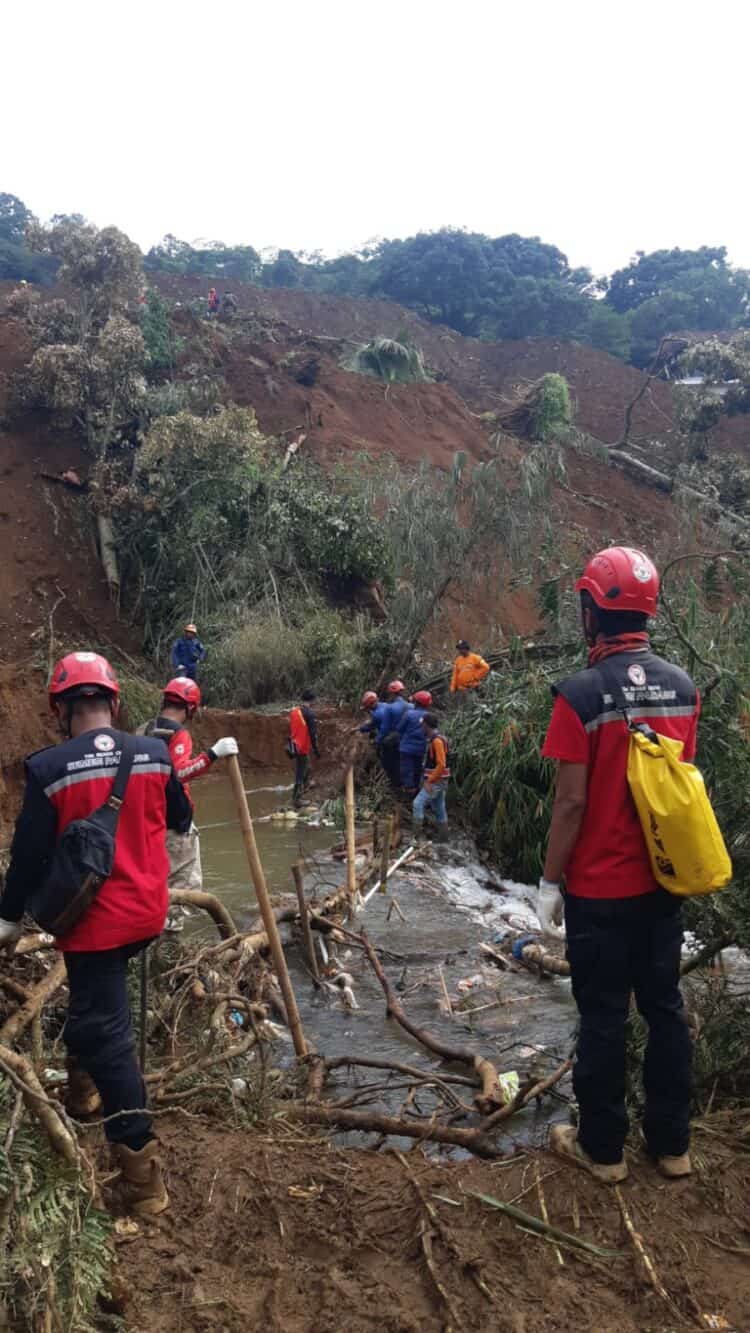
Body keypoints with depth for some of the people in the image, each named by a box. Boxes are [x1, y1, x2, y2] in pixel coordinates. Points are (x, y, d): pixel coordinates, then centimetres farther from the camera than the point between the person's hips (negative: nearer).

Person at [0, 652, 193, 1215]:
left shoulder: (48, 768, -17)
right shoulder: (156, 753, -6)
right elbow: (181, 819, 9)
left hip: (93, 919, -5)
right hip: (148, 912, 5)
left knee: (106, 1031, 3)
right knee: (98, 999, 30)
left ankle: (142, 1165, 5)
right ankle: (85, 1087, 47)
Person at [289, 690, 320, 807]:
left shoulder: (294, 711, 4)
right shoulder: (309, 714, -19)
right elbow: (313, 734, -18)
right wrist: (316, 750, -11)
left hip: (295, 746, 8)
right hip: (303, 747, -8)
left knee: (306, 767, 29)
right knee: (300, 773, 0)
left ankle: (306, 785, 48)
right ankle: (297, 798, 5)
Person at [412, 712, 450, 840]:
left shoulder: (437, 740, -18)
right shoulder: (433, 739, 12)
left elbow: (441, 765, -23)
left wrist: (429, 781, -20)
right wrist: (428, 779, 19)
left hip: (436, 782, -10)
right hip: (435, 781, 10)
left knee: (418, 803, -15)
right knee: (439, 810, 13)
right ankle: (443, 839, 18)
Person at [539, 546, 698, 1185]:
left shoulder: (581, 693, -19)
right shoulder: (683, 687, 0)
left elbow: (572, 802, -17)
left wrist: (550, 881, -6)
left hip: (600, 888, -5)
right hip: (663, 881, 5)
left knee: (604, 1017, 8)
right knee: (665, 1007, 16)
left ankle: (603, 1147, 22)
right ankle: (672, 1143, 28)